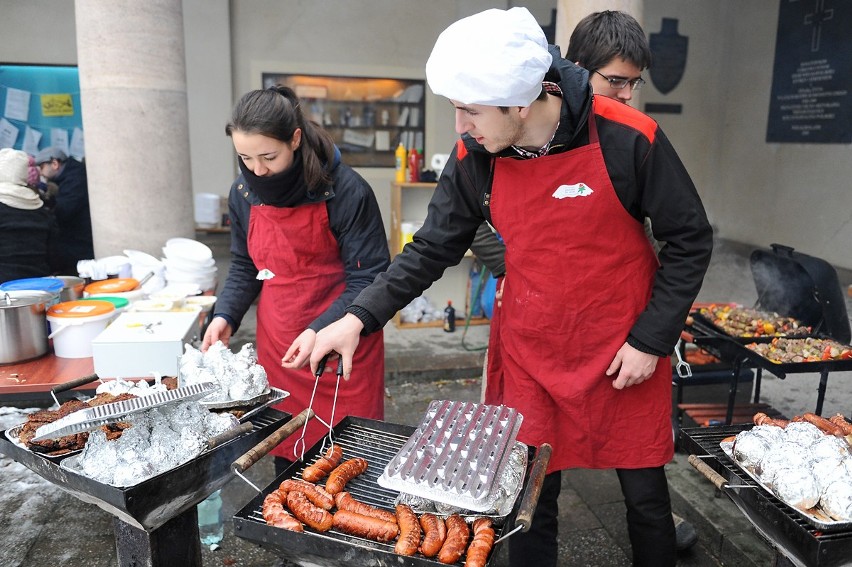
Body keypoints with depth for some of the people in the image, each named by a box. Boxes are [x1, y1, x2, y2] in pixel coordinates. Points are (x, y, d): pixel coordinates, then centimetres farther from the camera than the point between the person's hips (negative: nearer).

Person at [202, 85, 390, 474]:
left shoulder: (345, 191, -17)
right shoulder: (244, 194, 1)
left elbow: (369, 278, -15)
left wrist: (321, 331, -25)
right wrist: (225, 316, -3)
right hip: (277, 347, 5)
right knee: (285, 455, 12)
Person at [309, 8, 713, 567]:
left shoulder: (629, 139, -19)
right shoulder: (474, 158, -9)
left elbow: (690, 240, -7)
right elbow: (433, 249, 0)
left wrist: (650, 340, -10)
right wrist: (360, 318, -8)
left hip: (623, 351, -1)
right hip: (529, 352, 2)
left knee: (645, 494, 15)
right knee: (530, 498, 11)